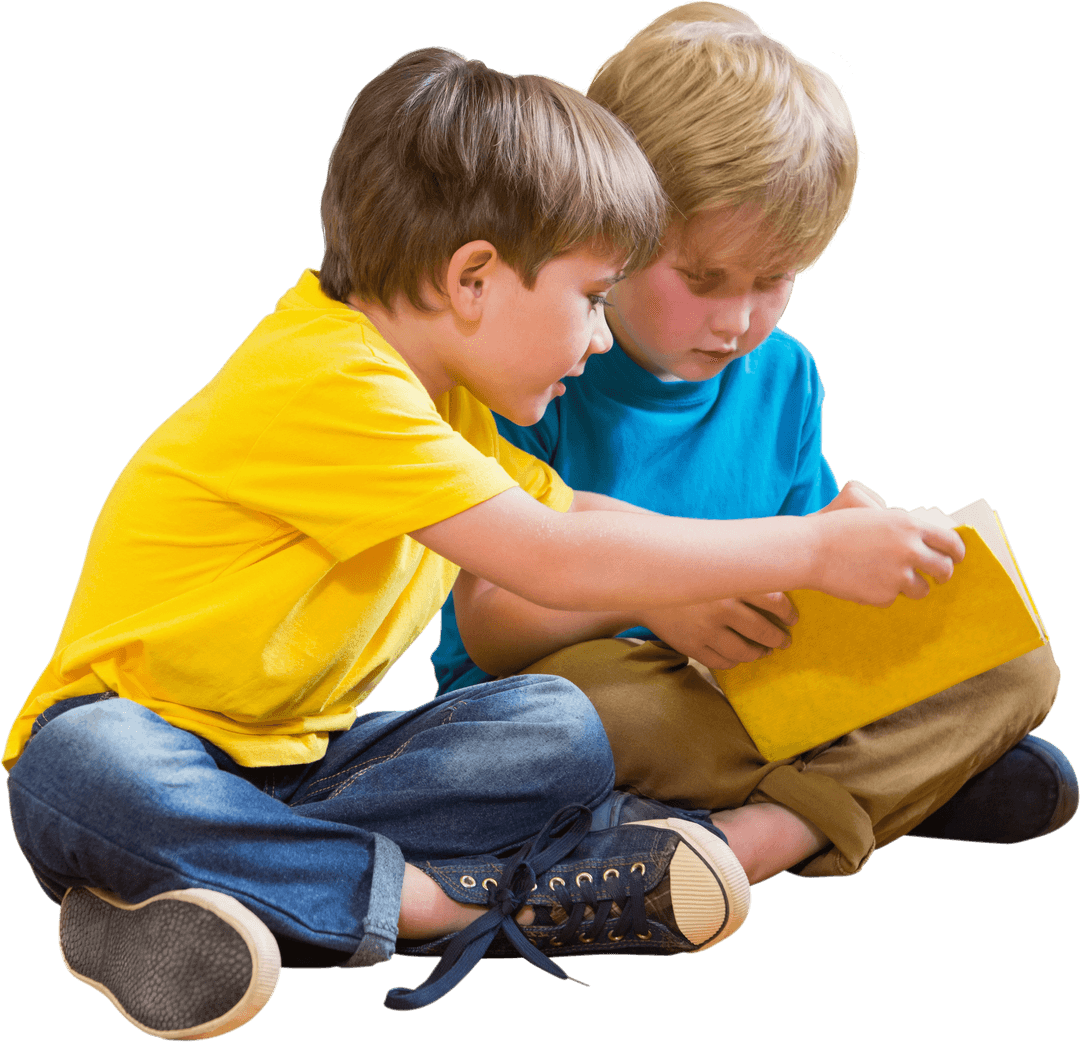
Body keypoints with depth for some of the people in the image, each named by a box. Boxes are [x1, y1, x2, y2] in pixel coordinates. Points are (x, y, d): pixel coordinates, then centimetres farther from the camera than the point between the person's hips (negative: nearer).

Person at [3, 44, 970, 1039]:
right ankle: (445, 900, -33)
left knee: (558, 730, -12)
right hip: (142, 739, -7)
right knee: (86, 769, -42)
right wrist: (809, 550, -22)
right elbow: (552, 562, -27)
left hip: (296, 763, 8)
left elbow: (575, 515, 22)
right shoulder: (329, 381, -23)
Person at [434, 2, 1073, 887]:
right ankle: (911, 779, -24)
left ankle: (767, 831, -29)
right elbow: (487, 629, -14)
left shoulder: (783, 375, 7)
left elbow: (788, 578, 10)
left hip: (748, 685, 5)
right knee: (583, 697, -42)